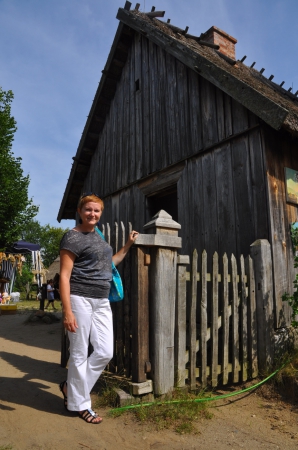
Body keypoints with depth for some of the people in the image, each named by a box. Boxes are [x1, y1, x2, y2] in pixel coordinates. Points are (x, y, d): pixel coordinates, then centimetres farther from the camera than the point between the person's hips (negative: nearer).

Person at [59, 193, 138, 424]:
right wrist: (67, 311, -19)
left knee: (105, 352, 8)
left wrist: (128, 245, 23)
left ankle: (71, 387, 27)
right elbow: (64, 276, -13)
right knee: (79, 353, 4)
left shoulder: (97, 235, 16)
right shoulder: (73, 237, -8)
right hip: (80, 299, -8)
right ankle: (79, 403, 23)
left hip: (102, 302, 8)